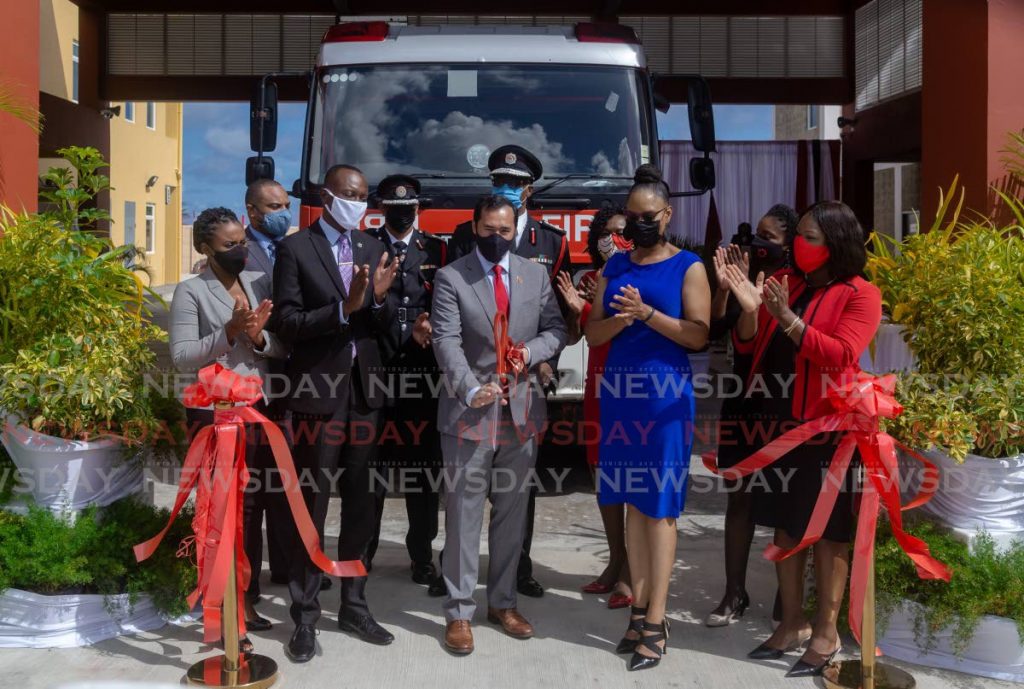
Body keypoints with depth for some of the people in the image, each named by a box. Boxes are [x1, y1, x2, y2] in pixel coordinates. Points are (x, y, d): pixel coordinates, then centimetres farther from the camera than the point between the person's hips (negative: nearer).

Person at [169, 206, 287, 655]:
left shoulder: (260, 283, 9)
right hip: (214, 413, -5)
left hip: (259, 409, 5)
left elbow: (284, 346, 6)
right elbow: (181, 357, -11)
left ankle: (246, 603, 24)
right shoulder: (190, 292, -5)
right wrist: (228, 333, -21)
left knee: (253, 507, 11)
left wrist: (259, 337, -14)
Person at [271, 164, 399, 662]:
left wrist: (380, 298, -14)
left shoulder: (372, 248, 9)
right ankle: (305, 617, 14)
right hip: (317, 393, -5)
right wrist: (343, 307, -24)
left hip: (364, 390, 5)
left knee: (360, 504, 13)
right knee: (312, 507, 3)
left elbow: (383, 325, 7)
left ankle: (353, 606, 27)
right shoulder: (295, 248, -5)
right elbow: (286, 323, -13)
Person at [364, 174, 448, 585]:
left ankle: (421, 555, 14)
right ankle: (362, 551, 17)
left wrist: (430, 329, -12)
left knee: (423, 465, 4)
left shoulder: (436, 249, 13)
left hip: (423, 372, 1)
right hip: (375, 367, -1)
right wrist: (411, 331, -9)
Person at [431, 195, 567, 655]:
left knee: (512, 512, 12)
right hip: (469, 410, -4)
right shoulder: (450, 277, -3)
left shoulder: (535, 275, 10)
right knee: (464, 514, 0)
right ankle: (459, 612, 11)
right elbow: (446, 342, -14)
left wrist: (533, 350, -11)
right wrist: (471, 390, -29)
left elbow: (556, 328, 11)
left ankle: (502, 602, 26)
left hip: (522, 409, 4)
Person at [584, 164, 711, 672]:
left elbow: (699, 335, -9)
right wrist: (622, 319, -12)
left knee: (660, 505, -2)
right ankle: (640, 609, 18)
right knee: (632, 501, 8)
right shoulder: (615, 266, 11)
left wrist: (647, 313, -18)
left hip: (665, 393, -5)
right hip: (619, 390, 5)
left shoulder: (688, 266, -1)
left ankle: (656, 620, 4)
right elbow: (592, 334, 7)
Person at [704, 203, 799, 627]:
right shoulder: (745, 274, 6)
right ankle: (735, 594, 16)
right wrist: (724, 286, -11)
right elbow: (715, 332, 0)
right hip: (742, 399, 5)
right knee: (739, 496, 8)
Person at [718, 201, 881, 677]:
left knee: (827, 528, 4)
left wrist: (786, 318, -25)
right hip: (778, 420, 6)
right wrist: (750, 309, -11)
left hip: (825, 423, -6)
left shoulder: (860, 294, -6)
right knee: (785, 523, 12)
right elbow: (749, 346, 9)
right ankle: (793, 623, 24)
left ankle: (827, 631, 15)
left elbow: (841, 354, -19)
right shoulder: (784, 282, 10)